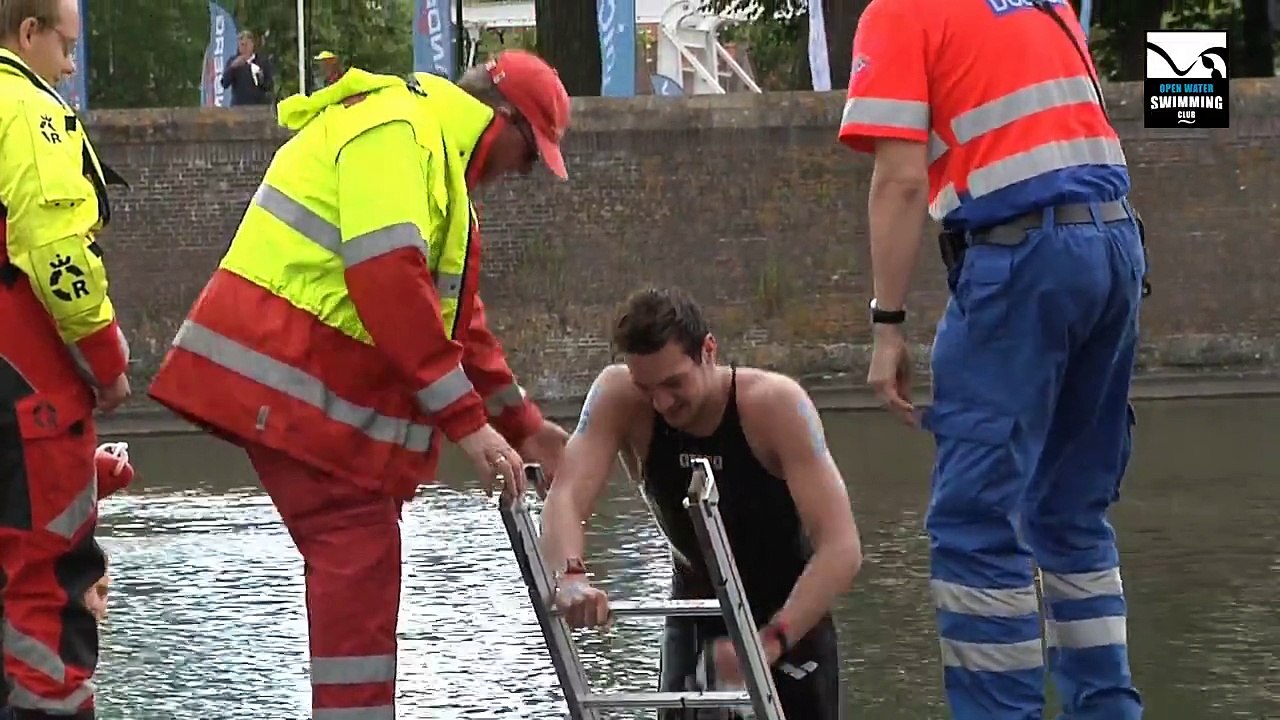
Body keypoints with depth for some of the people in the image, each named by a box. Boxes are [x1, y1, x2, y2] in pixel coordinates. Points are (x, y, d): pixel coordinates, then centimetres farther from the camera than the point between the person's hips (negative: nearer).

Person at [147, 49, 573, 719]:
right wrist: (468, 421, -22)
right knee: (359, 553, -14)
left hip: (321, 387, 11)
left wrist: (521, 423, 24)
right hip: (291, 379, -11)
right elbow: (390, 282, -24)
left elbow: (455, 315, 28)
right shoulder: (397, 130, -13)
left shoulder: (435, 155, 23)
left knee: (356, 555, 12)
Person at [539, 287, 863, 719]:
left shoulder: (775, 404, -28)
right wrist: (571, 575, -53)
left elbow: (842, 549, -33)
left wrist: (772, 640, -46)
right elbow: (565, 500, -31)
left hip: (791, 620, -3)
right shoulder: (617, 397, -19)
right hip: (695, 616, 3)